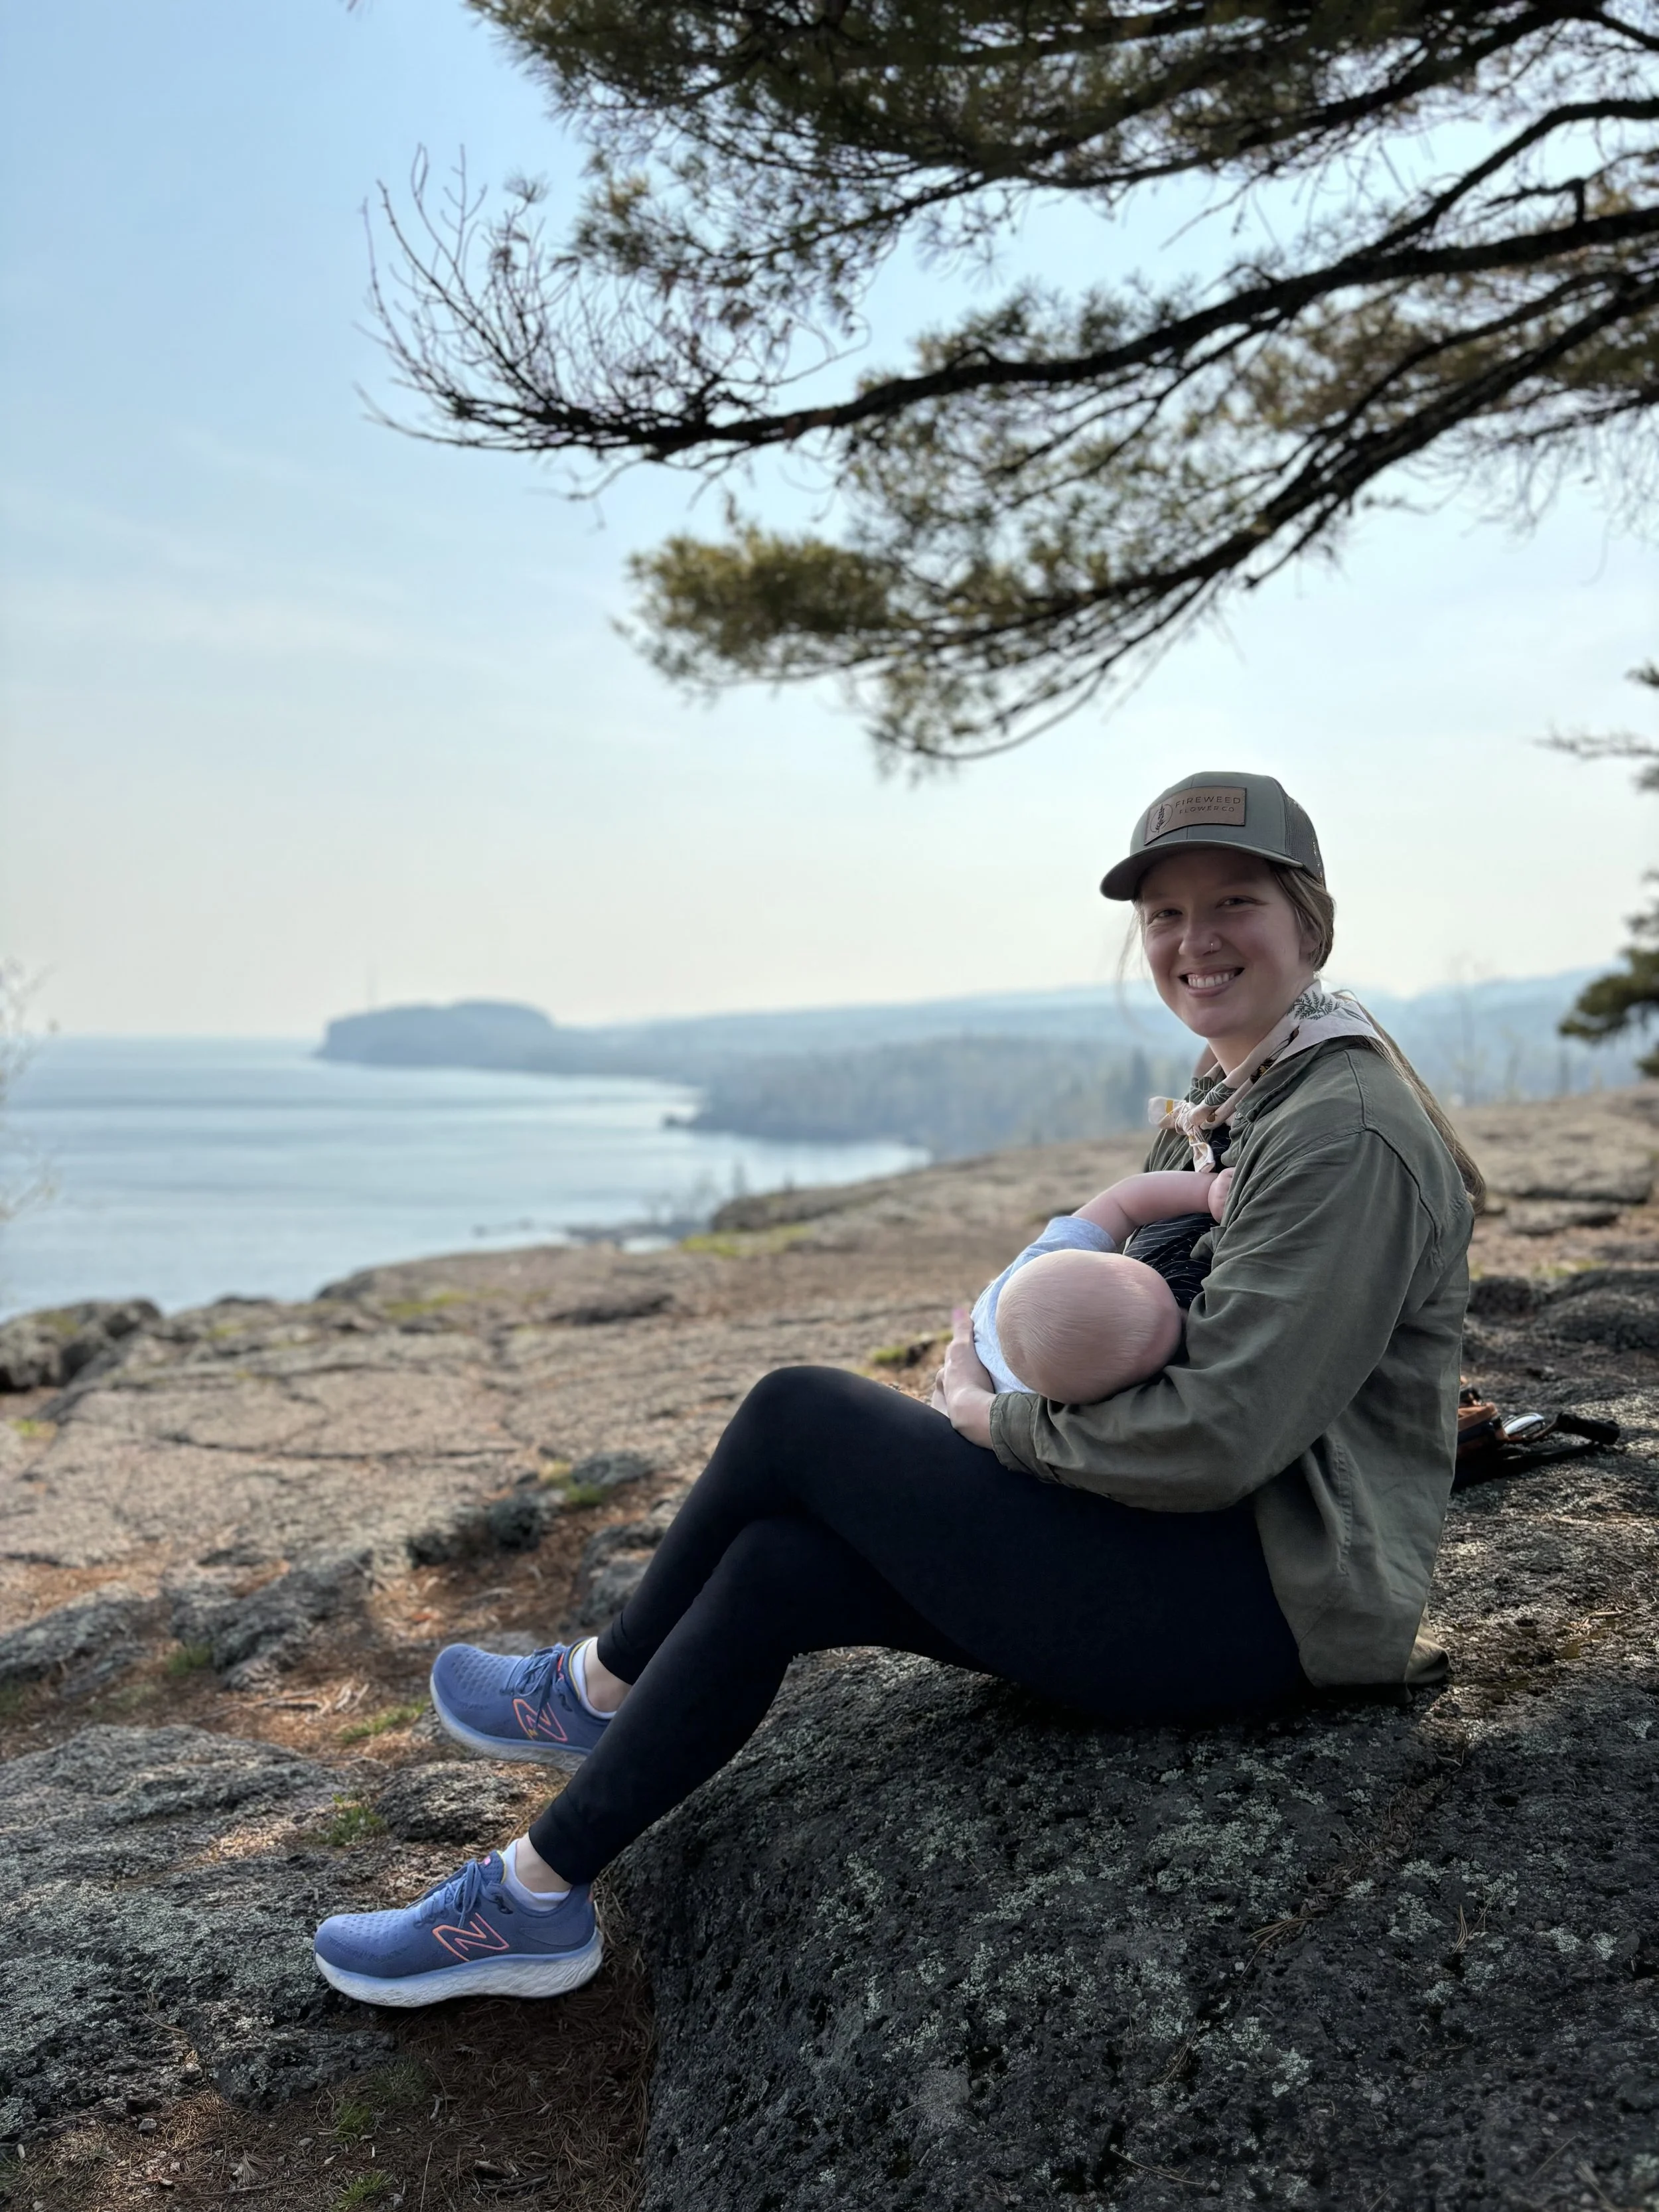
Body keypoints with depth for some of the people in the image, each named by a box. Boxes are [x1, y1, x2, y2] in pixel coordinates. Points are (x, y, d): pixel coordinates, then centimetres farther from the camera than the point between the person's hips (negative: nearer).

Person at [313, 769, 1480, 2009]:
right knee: (777, 1565, -2)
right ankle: (540, 1897, 16)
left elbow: (1221, 1437, -26)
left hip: (1265, 1602, -9)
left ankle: (601, 1686, 13)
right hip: (1198, 1548, 9)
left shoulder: (1349, 1135, -19)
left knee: (799, 1415, -10)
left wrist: (984, 1416, -12)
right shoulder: (1229, 1093, 12)